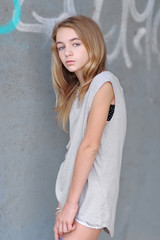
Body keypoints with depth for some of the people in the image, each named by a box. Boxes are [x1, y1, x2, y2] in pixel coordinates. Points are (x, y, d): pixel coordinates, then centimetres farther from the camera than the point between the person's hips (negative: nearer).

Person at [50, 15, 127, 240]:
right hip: (76, 191, 8)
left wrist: (71, 202, -17)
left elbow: (90, 145, -17)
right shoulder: (77, 90, 15)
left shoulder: (104, 82, -10)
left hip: (89, 196, -8)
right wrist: (64, 203, 11)